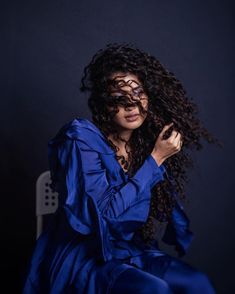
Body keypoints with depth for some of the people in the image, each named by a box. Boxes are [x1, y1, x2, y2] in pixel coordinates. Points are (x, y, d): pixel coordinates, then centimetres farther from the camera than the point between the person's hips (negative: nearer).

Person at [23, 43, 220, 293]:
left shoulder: (145, 142, 1)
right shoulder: (81, 139, -16)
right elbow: (102, 214, -23)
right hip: (83, 256, -5)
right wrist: (155, 159, -20)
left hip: (130, 251, 6)